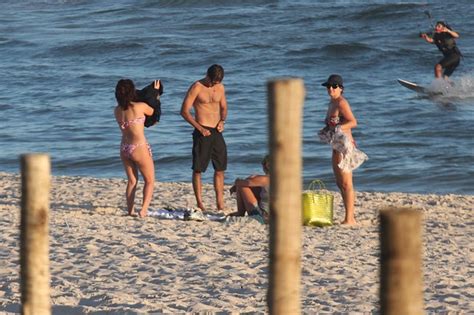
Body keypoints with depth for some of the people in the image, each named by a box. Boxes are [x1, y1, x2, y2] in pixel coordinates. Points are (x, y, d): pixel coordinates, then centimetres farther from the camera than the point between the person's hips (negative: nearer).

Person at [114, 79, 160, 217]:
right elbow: (154, 111, 7)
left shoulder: (117, 110, 2)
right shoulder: (140, 107, -13)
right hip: (139, 148, -5)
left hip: (124, 149, 5)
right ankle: (144, 210, -10)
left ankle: (130, 210, 14)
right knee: (149, 181, 7)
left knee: (132, 181, 19)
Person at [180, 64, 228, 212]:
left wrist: (222, 120, 0)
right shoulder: (197, 87, -8)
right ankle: (199, 204, 1)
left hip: (216, 132, 6)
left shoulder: (220, 88, 9)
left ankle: (220, 204, 11)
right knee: (198, 169, -2)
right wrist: (199, 128, -17)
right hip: (202, 132, -6)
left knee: (220, 169, 6)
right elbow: (184, 111, -11)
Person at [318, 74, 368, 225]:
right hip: (337, 146, 11)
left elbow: (353, 122, -20)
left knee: (346, 184, -7)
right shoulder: (333, 102, 14)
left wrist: (338, 128, -29)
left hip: (344, 145, -11)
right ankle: (351, 217, 19)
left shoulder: (341, 102, -14)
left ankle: (349, 219, -5)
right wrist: (327, 130, 8)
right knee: (340, 183, 14)